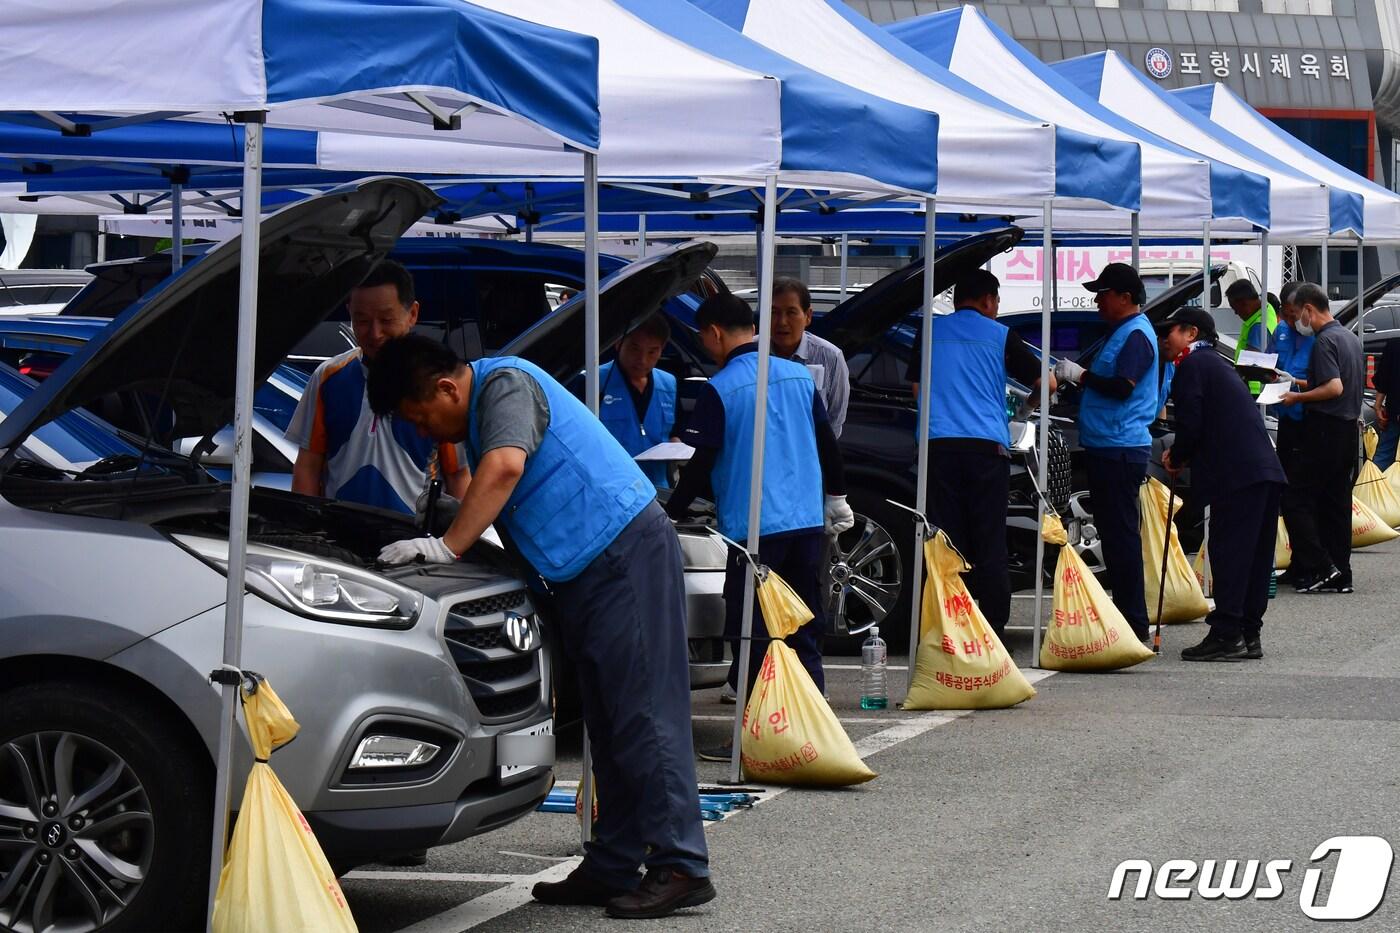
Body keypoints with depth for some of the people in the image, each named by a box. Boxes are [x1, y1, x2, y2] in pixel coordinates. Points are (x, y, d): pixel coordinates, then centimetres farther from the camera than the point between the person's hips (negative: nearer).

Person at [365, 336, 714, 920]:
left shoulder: (506, 384, -13)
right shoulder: (478, 416, 19)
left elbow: (504, 468, -30)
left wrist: (447, 547, -29)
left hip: (628, 552, -11)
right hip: (581, 573, 11)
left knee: (644, 714, -12)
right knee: (610, 724, 11)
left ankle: (681, 868, -12)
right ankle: (612, 867, 14)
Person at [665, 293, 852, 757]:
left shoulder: (720, 389, -9)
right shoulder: (800, 375, 9)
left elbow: (700, 466, -8)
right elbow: (827, 445, 17)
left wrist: (672, 514, 3)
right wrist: (836, 500, 29)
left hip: (754, 528, -6)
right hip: (807, 522, 6)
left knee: (752, 637, -1)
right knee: (804, 632, 13)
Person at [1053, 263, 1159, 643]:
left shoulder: (1136, 335, -13)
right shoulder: (1121, 331, 19)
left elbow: (1122, 387, -24)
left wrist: (1081, 375, -14)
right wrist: (1074, 376, 15)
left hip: (1121, 449, -11)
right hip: (1107, 446, 11)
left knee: (1121, 533, -9)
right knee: (1113, 532, 13)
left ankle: (1133, 624, -8)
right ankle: (1124, 615, 18)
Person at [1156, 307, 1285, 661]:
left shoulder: (1193, 365, -2)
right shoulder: (1217, 364, 28)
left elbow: (1191, 423, -11)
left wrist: (1177, 457, 7)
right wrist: (1183, 457, 20)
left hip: (1236, 473, -10)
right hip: (1266, 470, 10)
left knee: (1228, 553, -9)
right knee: (1255, 555, 10)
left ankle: (1226, 635, -10)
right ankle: (1248, 634, 14)